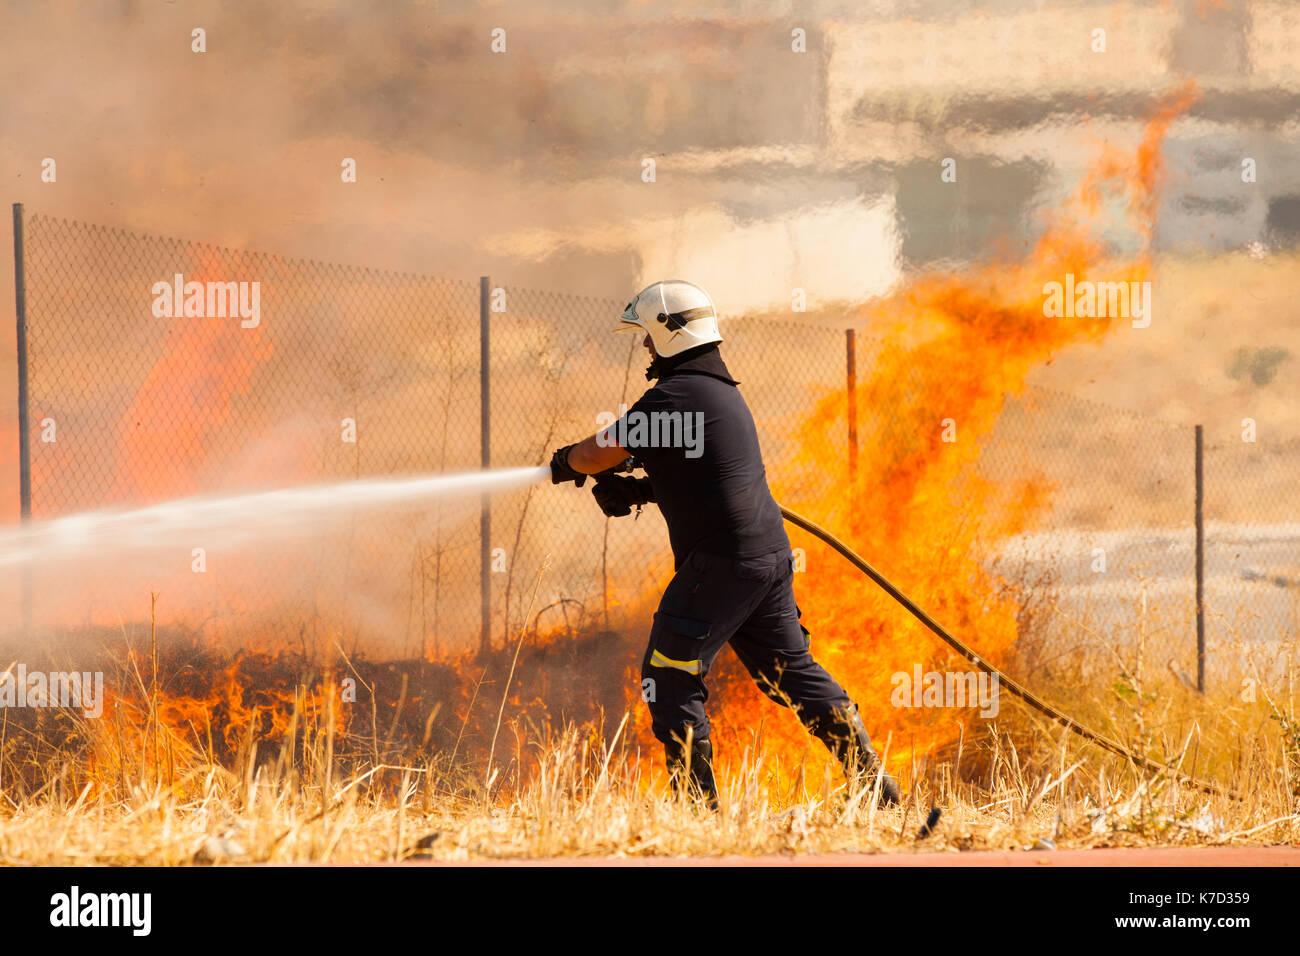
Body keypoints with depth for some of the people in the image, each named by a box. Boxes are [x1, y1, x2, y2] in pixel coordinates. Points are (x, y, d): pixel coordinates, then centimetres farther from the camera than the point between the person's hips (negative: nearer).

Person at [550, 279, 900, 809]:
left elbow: (599, 454, -11)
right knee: (791, 669, 15)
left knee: (669, 676, -2)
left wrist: (566, 462, 11)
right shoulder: (723, 390, 19)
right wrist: (634, 491, 13)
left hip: (722, 561, -9)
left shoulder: (674, 395, -13)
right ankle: (873, 779, 12)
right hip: (770, 553, 9)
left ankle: (699, 801, -4)